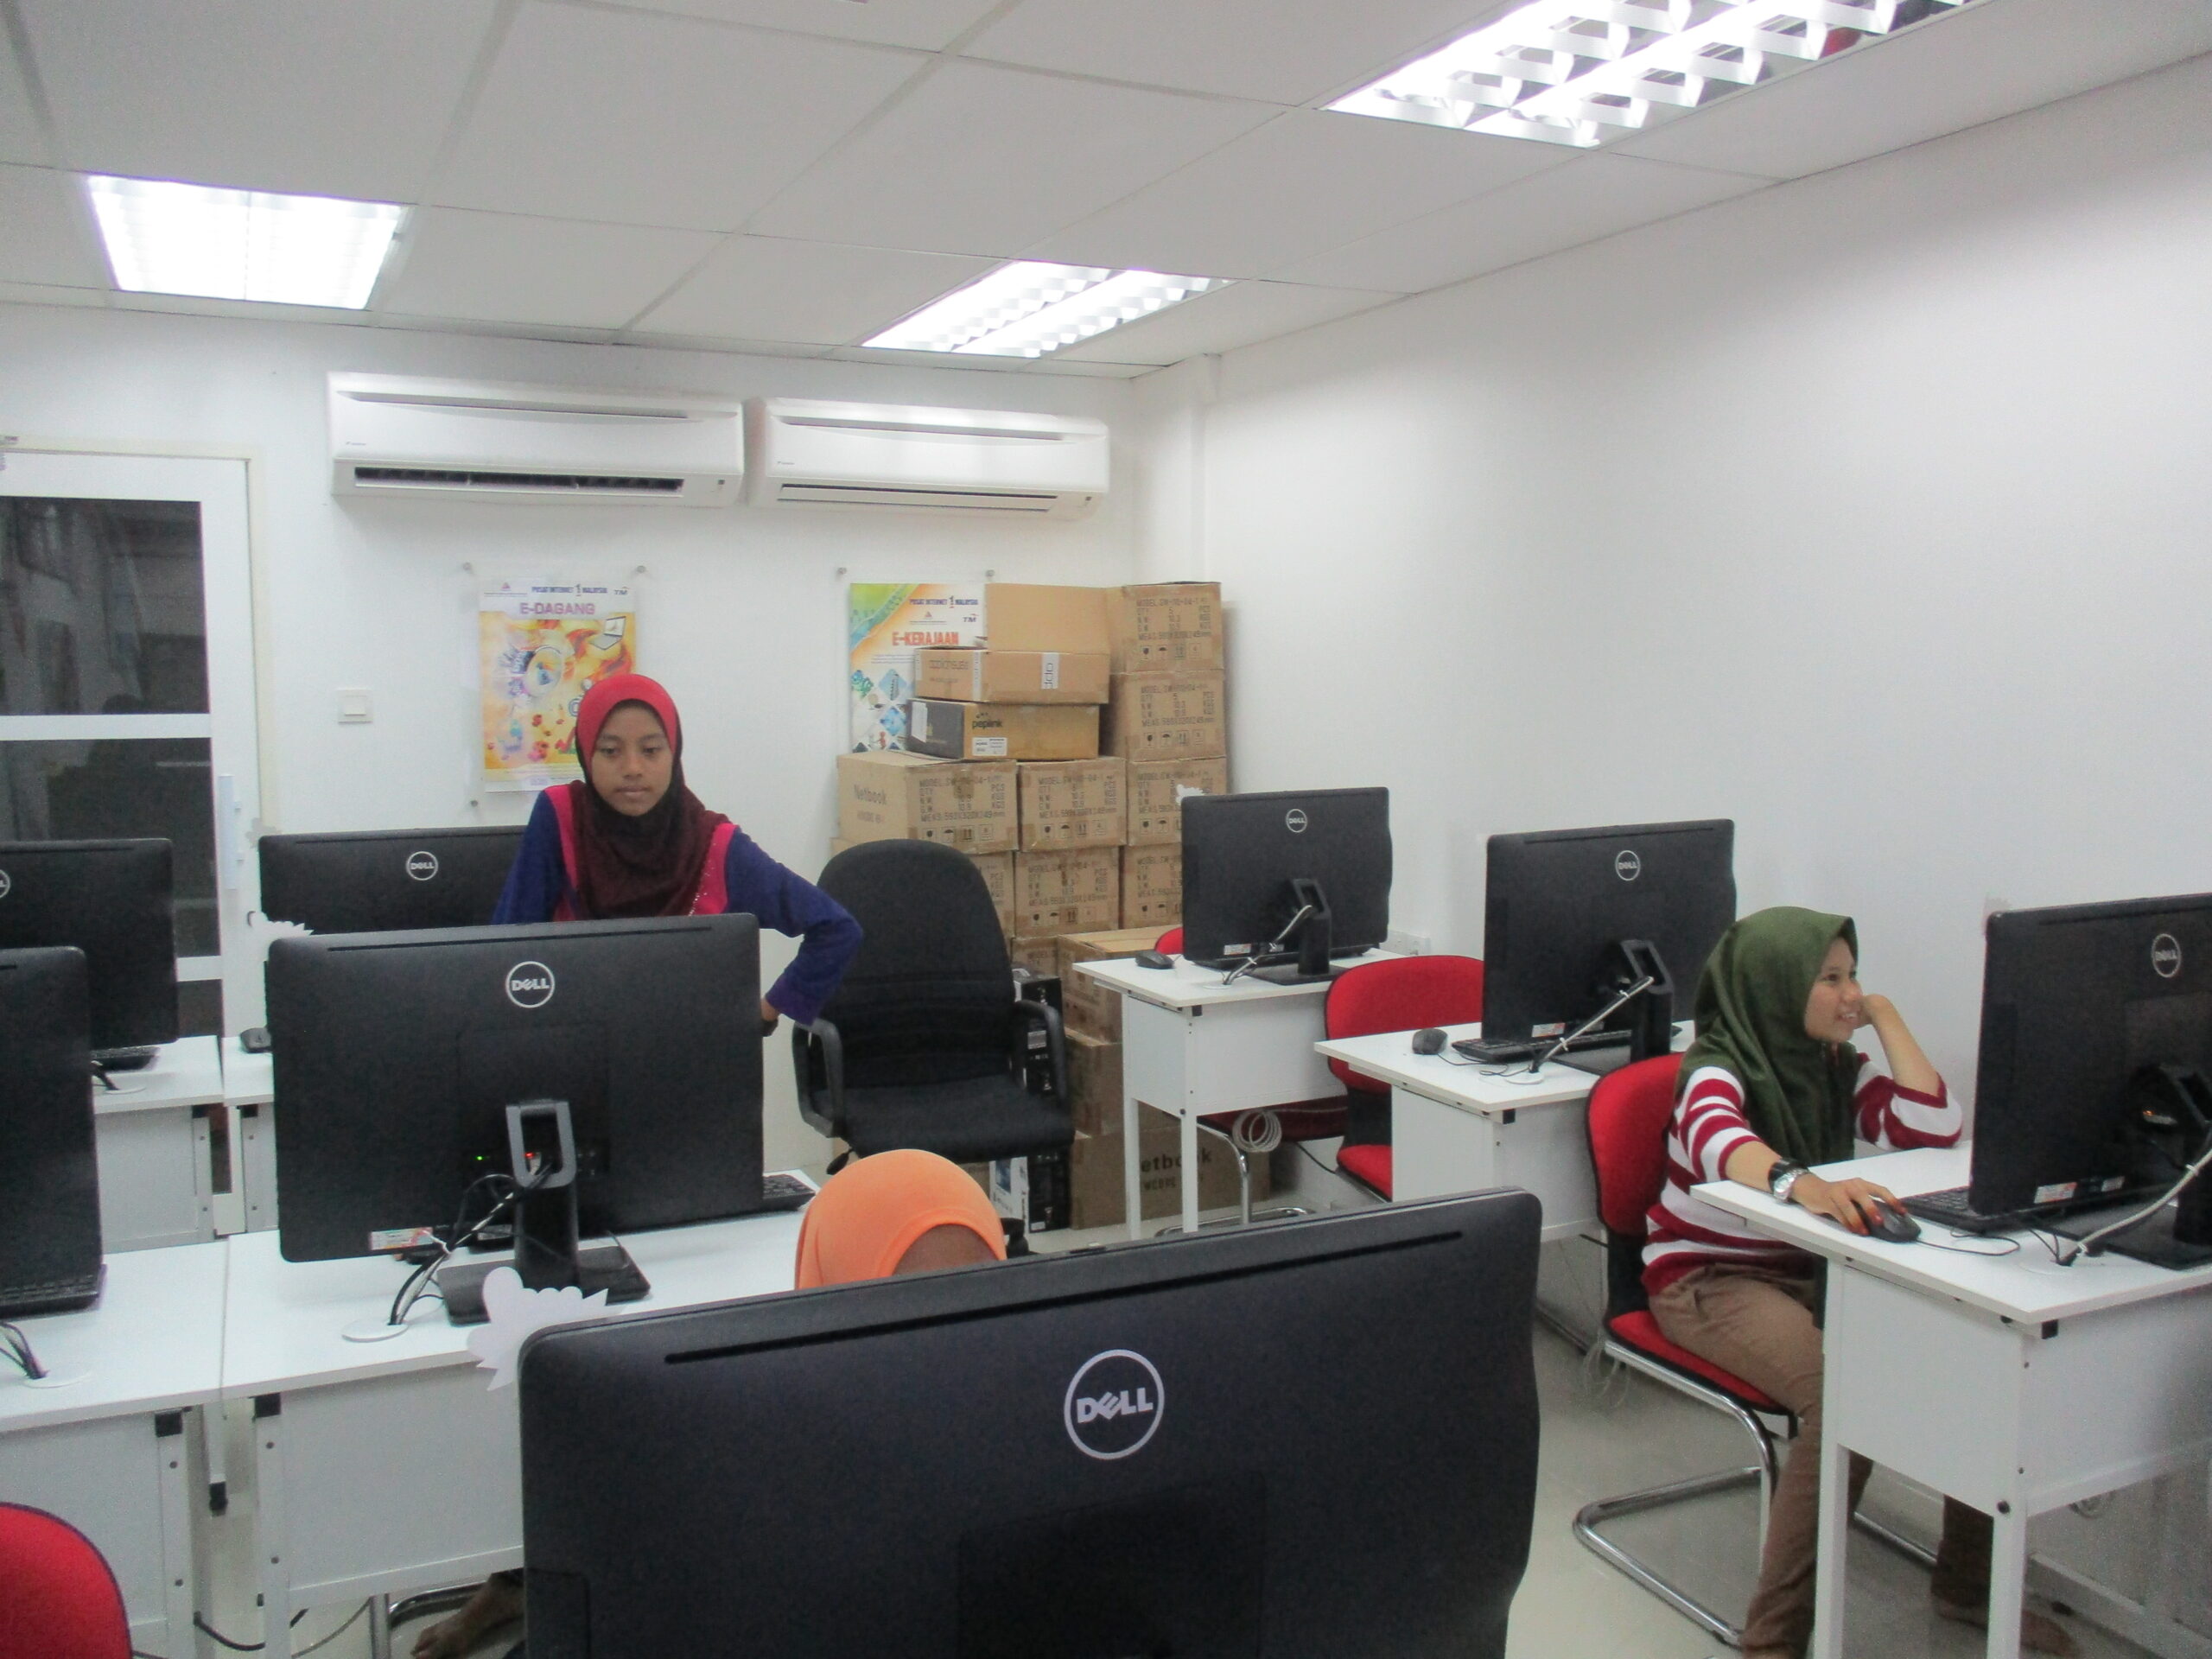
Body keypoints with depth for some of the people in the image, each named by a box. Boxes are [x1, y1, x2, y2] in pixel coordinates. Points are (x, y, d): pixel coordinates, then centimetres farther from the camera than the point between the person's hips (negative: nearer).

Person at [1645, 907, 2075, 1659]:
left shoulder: (1837, 1067, 6)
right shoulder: (1718, 1066, -15)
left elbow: (1934, 1126, -5)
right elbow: (1717, 1135, -39)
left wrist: (1885, 1015, -3)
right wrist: (1800, 1183, -59)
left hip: (1810, 1270, 6)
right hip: (1708, 1279, -6)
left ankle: (1968, 1578, 7)